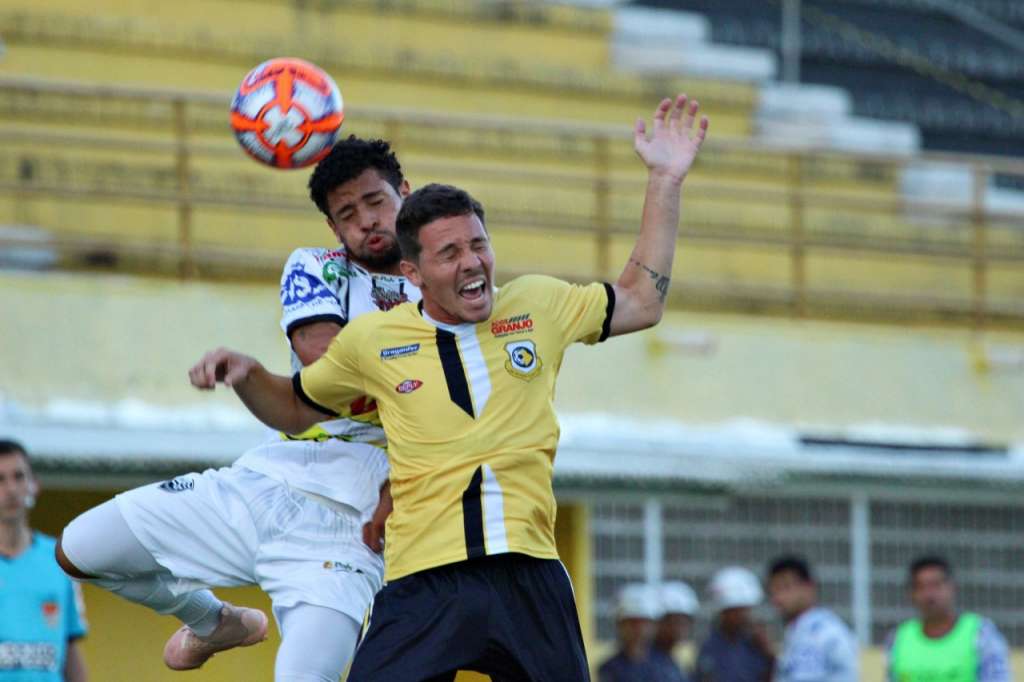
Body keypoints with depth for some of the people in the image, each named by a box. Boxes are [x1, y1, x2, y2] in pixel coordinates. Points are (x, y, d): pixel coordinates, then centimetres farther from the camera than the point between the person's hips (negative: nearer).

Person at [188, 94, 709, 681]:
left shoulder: (539, 306, 8)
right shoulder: (372, 340, 6)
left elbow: (641, 302, 22)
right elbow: (293, 410, 23)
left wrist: (666, 180, 17)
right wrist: (244, 372, 3)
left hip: (531, 579, 2)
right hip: (424, 583, -1)